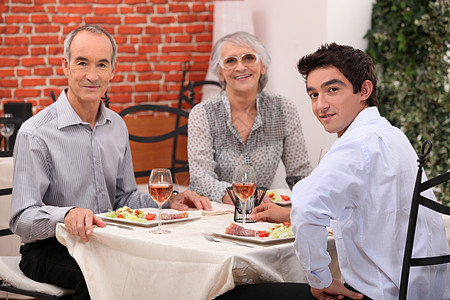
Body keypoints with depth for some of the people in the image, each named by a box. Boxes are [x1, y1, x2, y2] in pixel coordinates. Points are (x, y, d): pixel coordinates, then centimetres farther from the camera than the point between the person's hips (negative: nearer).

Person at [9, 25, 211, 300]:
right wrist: (68, 214, -37)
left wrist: (169, 203, 1)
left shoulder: (117, 126, 11)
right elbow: (23, 220, -17)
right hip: (50, 248, -6)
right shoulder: (36, 134, -12)